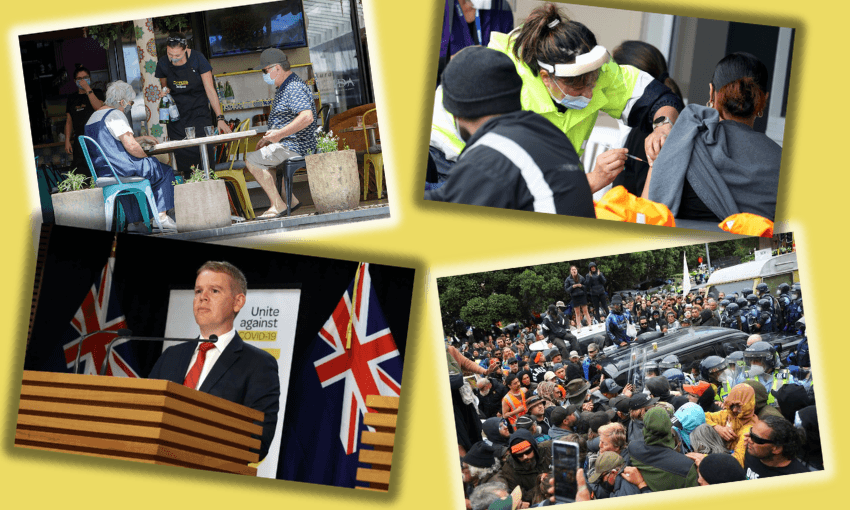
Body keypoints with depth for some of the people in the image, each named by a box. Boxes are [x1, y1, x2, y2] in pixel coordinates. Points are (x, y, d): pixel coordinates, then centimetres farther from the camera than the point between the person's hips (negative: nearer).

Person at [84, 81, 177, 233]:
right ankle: (161, 217, -2)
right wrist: (147, 157, -2)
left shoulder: (93, 117, 19)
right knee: (164, 172, 4)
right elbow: (131, 146, -19)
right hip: (119, 169, -10)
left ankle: (134, 222, 27)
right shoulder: (115, 115, -13)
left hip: (102, 172, 10)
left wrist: (143, 138, 32)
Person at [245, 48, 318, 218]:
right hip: (286, 144, 11)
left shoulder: (295, 88, -19)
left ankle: (278, 205, -12)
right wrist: (270, 138, 17)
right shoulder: (282, 88, 16)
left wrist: (280, 134, -30)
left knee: (252, 160, -12)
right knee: (260, 158, 27)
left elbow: (307, 117, -33)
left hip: (295, 147, -11)